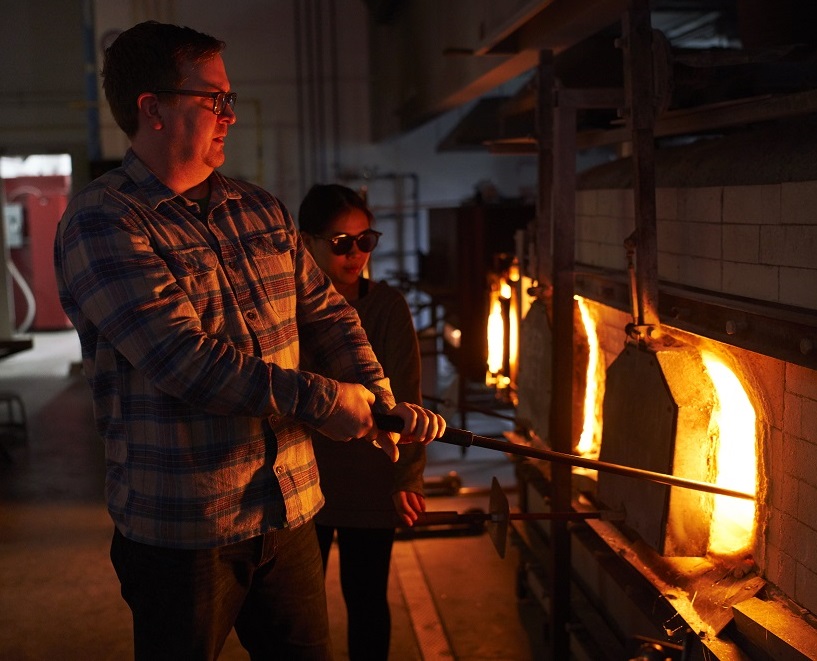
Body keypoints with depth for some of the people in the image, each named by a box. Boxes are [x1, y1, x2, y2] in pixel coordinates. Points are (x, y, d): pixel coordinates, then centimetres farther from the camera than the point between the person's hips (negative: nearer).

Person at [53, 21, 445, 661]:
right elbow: (182, 357, -22)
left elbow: (328, 313, 13)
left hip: (290, 514, 6)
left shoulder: (262, 211, 11)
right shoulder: (101, 222, -12)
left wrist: (381, 403, -4)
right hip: (180, 531, -5)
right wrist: (321, 400, -18)